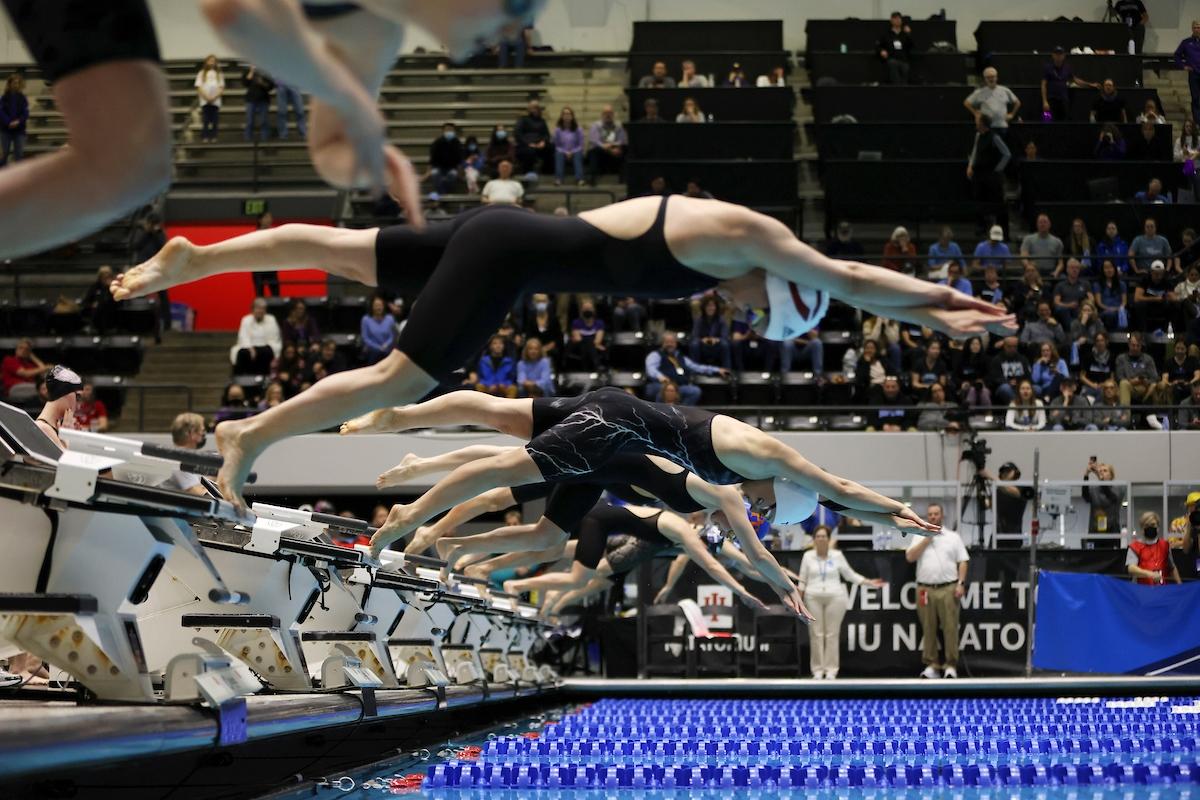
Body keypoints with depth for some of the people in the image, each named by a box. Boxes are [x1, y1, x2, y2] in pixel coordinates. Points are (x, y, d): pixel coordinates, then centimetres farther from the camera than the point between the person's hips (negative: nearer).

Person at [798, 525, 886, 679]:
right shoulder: (808, 556, 6)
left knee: (832, 634, -2)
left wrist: (869, 582, 3)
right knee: (816, 634, -1)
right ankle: (817, 669, 5)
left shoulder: (837, 555, 5)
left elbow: (850, 575, 10)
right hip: (813, 598, 0)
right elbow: (802, 580, 8)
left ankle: (831, 669, 2)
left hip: (835, 597, 0)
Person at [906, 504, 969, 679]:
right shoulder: (920, 538, 13)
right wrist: (927, 539, -3)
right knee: (928, 629, 2)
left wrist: (961, 583, -6)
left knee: (950, 628, -5)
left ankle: (950, 666, -2)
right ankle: (931, 665, 7)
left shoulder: (953, 537, 10)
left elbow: (962, 562, 6)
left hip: (948, 589, -1)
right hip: (925, 590, 2)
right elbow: (910, 557, -1)